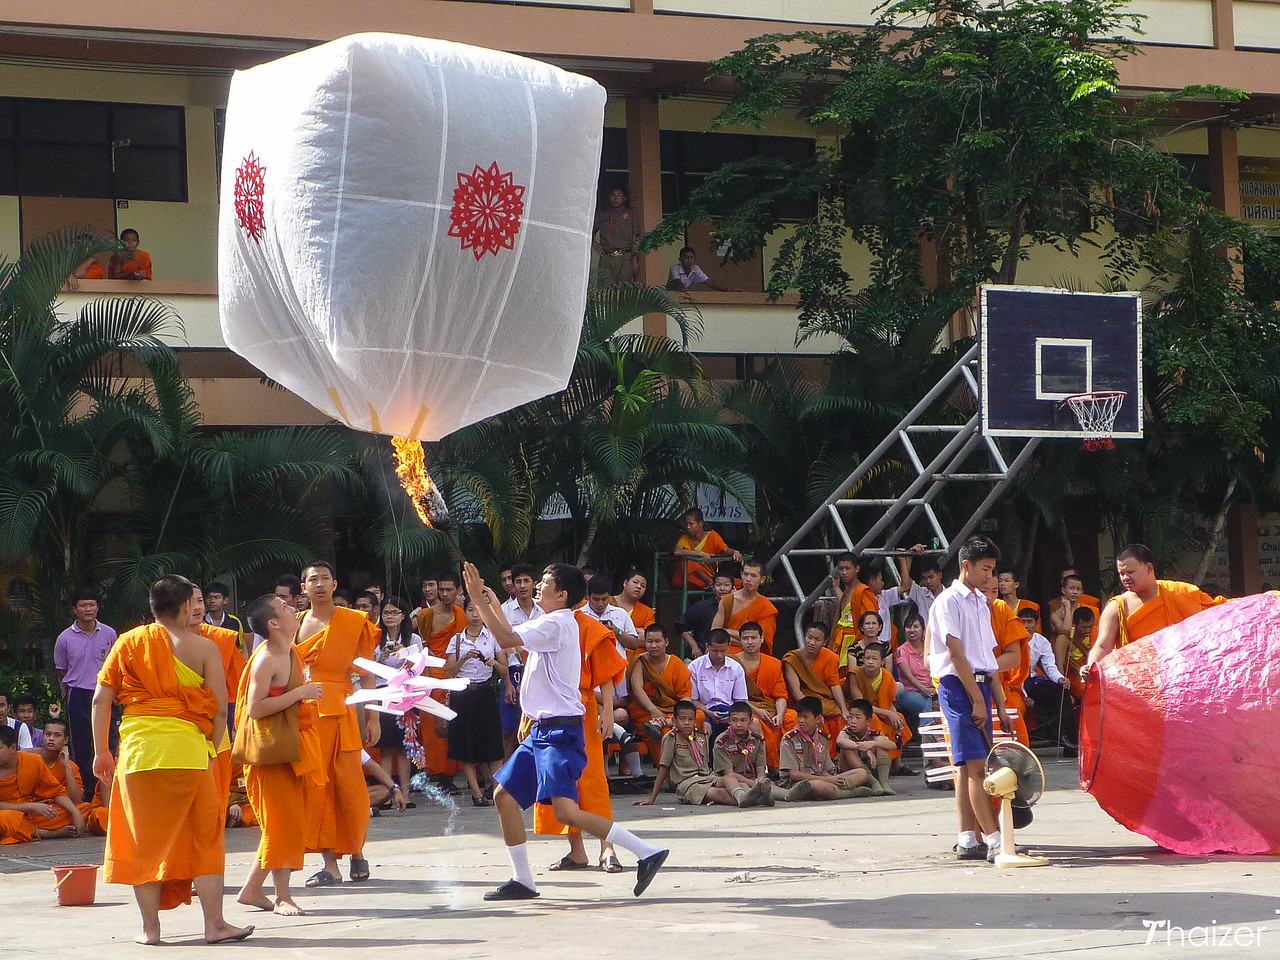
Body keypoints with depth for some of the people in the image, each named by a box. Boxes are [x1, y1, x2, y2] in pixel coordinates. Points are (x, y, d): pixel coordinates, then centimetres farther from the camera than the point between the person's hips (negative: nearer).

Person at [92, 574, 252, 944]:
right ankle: (215, 924, 3)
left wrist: (101, 751, 11)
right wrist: (211, 750, 10)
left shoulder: (129, 643, 8)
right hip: (188, 750, -2)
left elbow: (101, 698, 5)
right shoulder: (202, 647, 1)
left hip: (138, 748, 2)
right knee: (204, 839, 5)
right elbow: (220, 709, -2)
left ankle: (150, 927, 10)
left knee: (144, 839, 9)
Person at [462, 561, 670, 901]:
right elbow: (515, 639, 36)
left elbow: (507, 639, -25)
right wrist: (493, 605, 34)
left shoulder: (555, 623, -14)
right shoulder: (556, 624, 17)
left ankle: (646, 852, -17)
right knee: (504, 795, 11)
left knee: (565, 811, -19)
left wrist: (479, 598, -18)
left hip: (560, 730, -10)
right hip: (543, 729, 10)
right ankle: (522, 881, 17)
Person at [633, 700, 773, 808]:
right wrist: (651, 798, 1)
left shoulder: (702, 736, 17)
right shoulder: (671, 738, 1)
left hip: (707, 777, 5)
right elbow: (663, 768, 2)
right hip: (686, 784, -4)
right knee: (720, 793, -34)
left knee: (729, 777, -30)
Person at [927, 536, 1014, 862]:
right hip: (958, 686, -8)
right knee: (975, 764, -12)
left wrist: (1000, 705, 15)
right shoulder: (949, 601, -6)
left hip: (981, 685, 8)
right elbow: (956, 654, -12)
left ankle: (968, 839, 6)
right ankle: (994, 840, -17)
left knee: (967, 766, 6)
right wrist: (977, 700, -15)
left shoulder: (981, 603, 19)